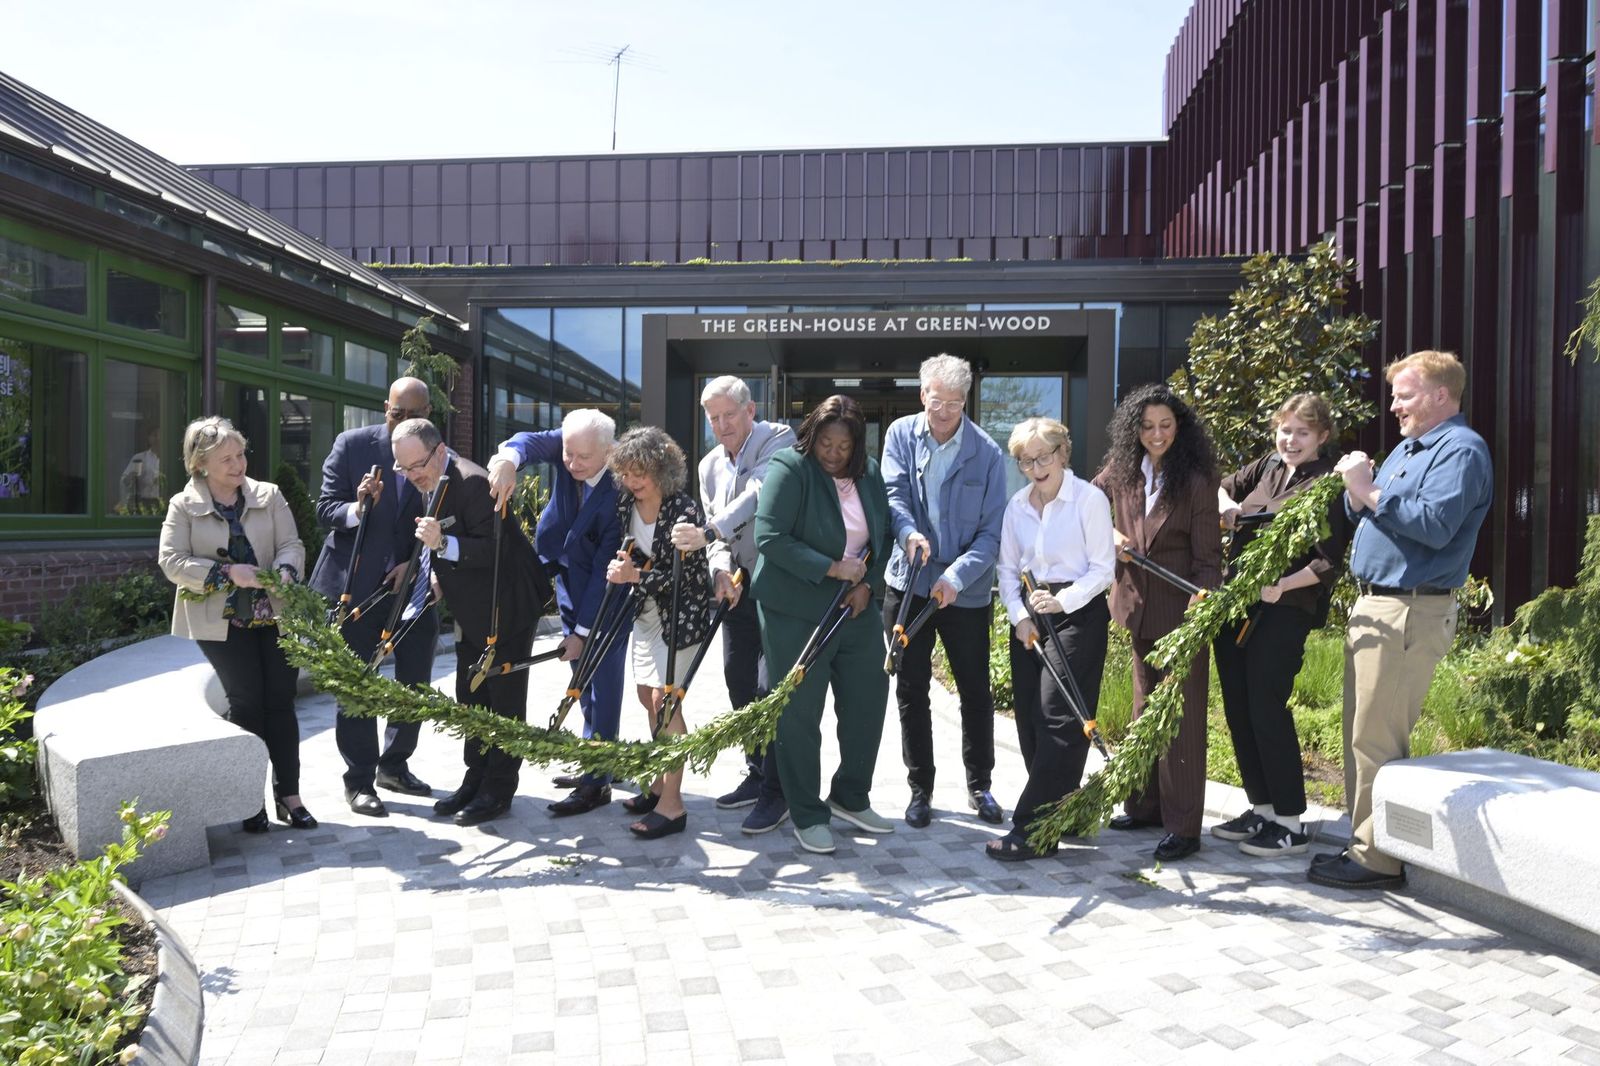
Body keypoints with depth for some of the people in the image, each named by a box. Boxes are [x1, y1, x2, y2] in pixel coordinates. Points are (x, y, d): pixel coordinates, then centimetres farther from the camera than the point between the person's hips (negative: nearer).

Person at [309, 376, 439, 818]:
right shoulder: (352, 445, -4)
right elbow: (325, 509, -5)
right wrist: (358, 506, -25)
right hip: (356, 582, -2)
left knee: (417, 681, 10)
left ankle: (394, 765, 29)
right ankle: (359, 780, 16)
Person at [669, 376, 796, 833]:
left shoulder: (779, 440, -10)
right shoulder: (710, 465, 11)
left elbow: (757, 496, -28)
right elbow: (716, 530, 10)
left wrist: (708, 532, -41)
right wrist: (722, 568, -11)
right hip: (739, 586, 7)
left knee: (771, 687, -8)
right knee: (738, 679, 12)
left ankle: (777, 792, 3)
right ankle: (756, 773, 28)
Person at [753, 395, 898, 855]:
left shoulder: (868, 473, 6)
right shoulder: (788, 469, -13)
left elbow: (884, 534, 13)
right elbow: (770, 538, -21)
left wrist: (868, 584, -3)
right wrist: (833, 568, -21)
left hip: (857, 610, 6)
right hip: (796, 613, -6)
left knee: (868, 701, 12)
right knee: (799, 714, 1)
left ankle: (851, 799, 32)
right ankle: (807, 816, 17)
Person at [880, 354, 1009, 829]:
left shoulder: (987, 452, -7)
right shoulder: (901, 434, -1)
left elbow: (993, 530, -9)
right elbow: (893, 493, -12)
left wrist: (957, 576, -23)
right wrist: (910, 533, -33)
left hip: (966, 591, -1)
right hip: (908, 583, 2)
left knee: (976, 691, 10)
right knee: (911, 690, 9)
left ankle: (980, 786, 29)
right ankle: (920, 788, 24)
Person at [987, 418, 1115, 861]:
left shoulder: (1089, 499, -7)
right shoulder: (1017, 505, 9)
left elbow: (1102, 568, -8)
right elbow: (1007, 568, 11)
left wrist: (1062, 601, -21)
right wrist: (1019, 615, -3)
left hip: (1078, 612, -6)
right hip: (1028, 615, 6)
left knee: (1057, 717, -11)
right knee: (1030, 719, 6)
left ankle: (1032, 828, -9)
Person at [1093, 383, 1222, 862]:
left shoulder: (1196, 481, -13)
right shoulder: (1122, 472, 1)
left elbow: (1208, 559, -14)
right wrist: (1110, 535, -1)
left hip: (1180, 611, -6)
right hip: (1139, 607, 6)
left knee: (1181, 716, -3)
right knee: (1145, 710, 16)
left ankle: (1183, 826, 4)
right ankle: (1145, 805, 30)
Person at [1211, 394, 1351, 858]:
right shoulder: (1267, 467, 13)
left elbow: (1330, 562, -11)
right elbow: (1223, 487, 30)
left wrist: (1282, 585, -23)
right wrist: (1227, 507, 8)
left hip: (1284, 610, -7)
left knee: (1266, 707, -7)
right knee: (1237, 707, 10)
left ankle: (1290, 823, 6)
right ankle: (1261, 808, 23)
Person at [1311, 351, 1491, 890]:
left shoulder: (1461, 450, -10)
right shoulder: (1408, 449, 21)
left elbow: (1435, 525, -24)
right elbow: (1374, 518, 22)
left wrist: (1369, 492, -19)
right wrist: (1356, 493, 1)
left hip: (1412, 613, -10)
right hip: (1375, 606, 10)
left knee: (1377, 739, -8)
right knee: (1360, 734, 14)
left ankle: (1377, 859, 0)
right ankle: (1363, 841, 23)